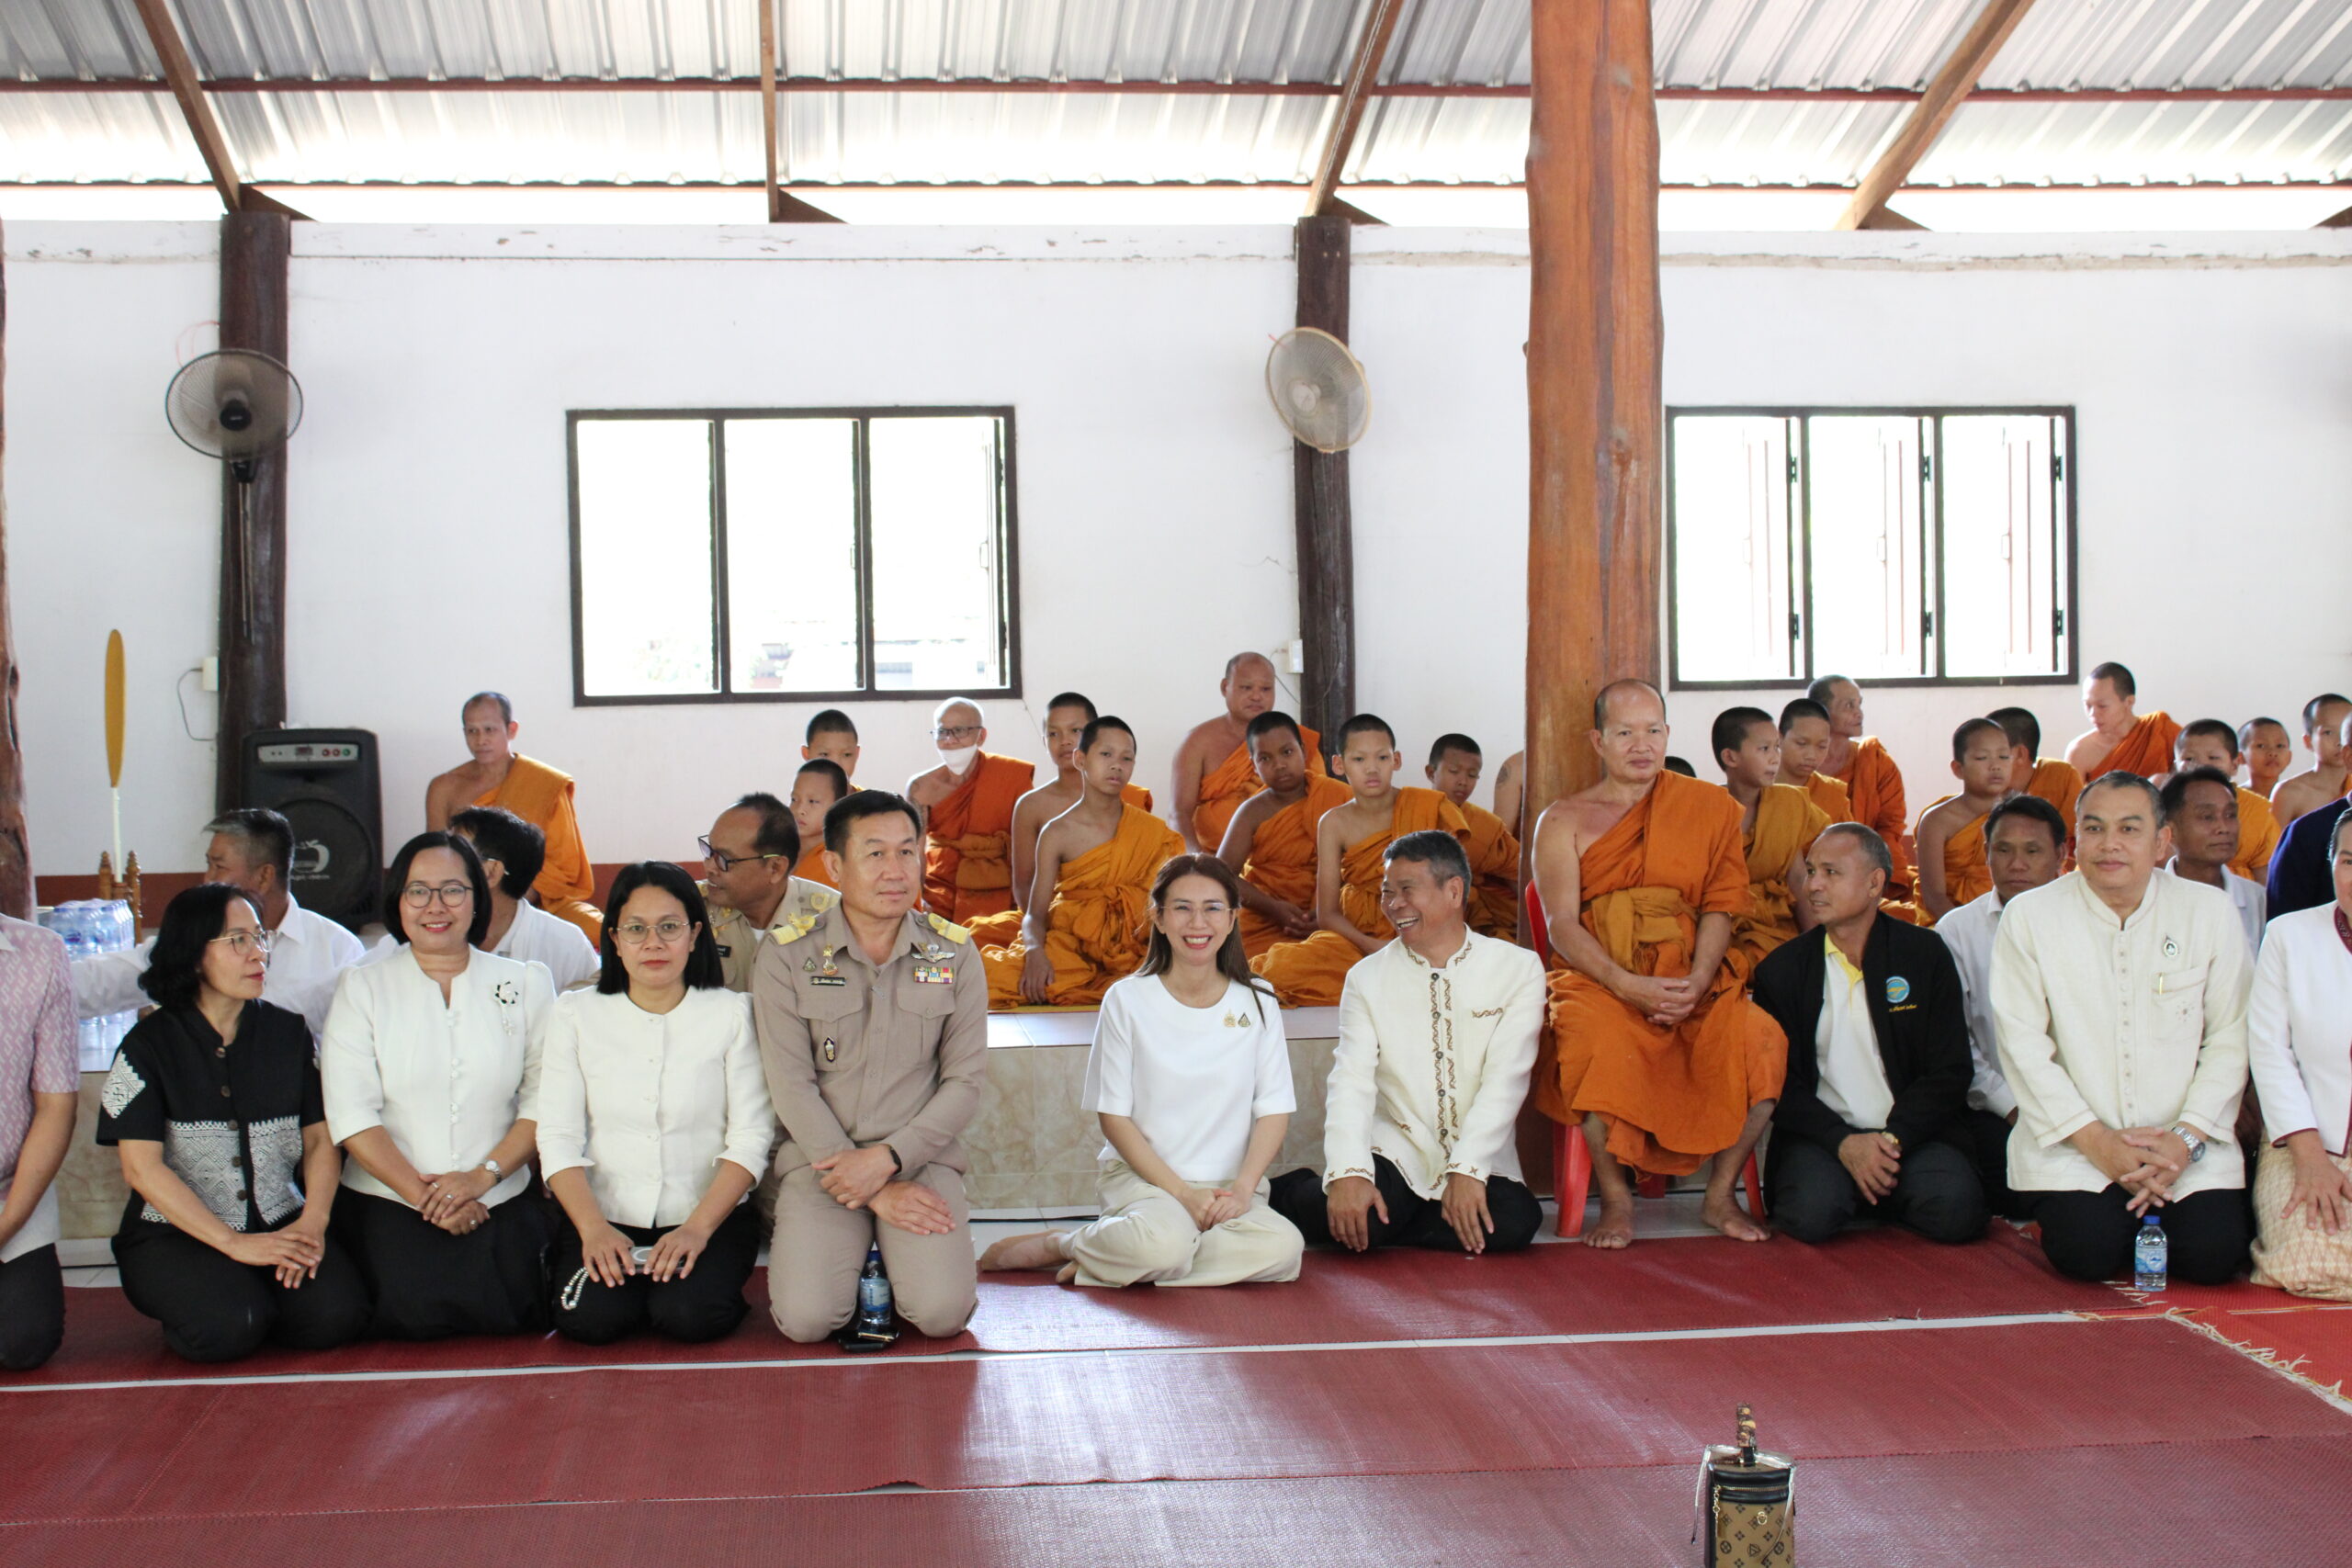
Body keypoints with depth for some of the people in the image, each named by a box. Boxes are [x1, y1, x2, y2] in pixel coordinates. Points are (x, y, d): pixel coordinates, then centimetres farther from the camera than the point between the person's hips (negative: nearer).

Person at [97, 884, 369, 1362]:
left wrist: (313, 1221, -12)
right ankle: (187, 1305, 3)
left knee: (337, 1315, -24)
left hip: (281, 1226, 3)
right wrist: (234, 1243, -17)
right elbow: (142, 1167, -9)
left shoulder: (288, 1032, 9)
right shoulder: (150, 1045, -3)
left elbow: (320, 1138, 8)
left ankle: (257, 1305, 7)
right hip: (176, 1235, -3)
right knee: (230, 1327, -31)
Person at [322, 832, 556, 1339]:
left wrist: (482, 1175, -12)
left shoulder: (526, 985, 9)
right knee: (416, 1315, -20)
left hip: (501, 1201, 1)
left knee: (506, 1313, -19)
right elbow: (351, 1114, -3)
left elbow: (543, 1101, 2)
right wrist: (422, 1195, -12)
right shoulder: (362, 988, 5)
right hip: (388, 1201, 0)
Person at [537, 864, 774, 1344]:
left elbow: (751, 1139, -4)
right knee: (591, 1318, -24)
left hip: (711, 1215, -1)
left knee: (689, 1316, -26)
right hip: (604, 1217, 1)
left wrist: (698, 1228, -18)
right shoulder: (575, 1013, 6)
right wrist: (593, 1230, -15)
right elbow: (558, 1138, 0)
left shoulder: (732, 1013, 1)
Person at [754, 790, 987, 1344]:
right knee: (806, 1318, -21)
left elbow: (965, 1081, 1)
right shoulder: (787, 956, -2)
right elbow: (791, 1086, -6)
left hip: (921, 1159, 1)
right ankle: (854, 1254, 13)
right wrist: (874, 1192, -12)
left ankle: (892, 1256, 12)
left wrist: (887, 1158, -13)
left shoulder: (954, 953, 3)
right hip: (820, 1160, -1)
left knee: (942, 1313, -21)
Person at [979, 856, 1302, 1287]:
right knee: (1164, 1243, -38)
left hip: (1230, 1186, 3)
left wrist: (1241, 1190, -13)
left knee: (1281, 1249, -31)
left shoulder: (1256, 1004, 6)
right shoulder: (1127, 1000, 0)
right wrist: (1181, 1192, -11)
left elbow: (1274, 1110, 4)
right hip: (1141, 1176, -3)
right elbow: (1114, 1115, -1)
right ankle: (1061, 1243, -6)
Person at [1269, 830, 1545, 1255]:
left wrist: (1468, 1171, -19)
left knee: (1514, 1220, -31)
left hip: (1479, 1157, 1)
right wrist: (1347, 1173, -21)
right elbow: (1350, 1081, -5)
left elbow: (1505, 1080, -6)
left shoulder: (1519, 968, 3)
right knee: (1348, 1213, -31)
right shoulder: (1368, 977, 7)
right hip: (1394, 1151, 0)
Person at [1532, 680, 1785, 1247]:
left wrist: (1697, 982, -12)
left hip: (1693, 983, 2)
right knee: (1594, 1043, -36)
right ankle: (1615, 1201, -16)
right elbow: (1562, 925, -1)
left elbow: (1720, 905, 6)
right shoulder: (1564, 821, 10)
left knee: (1761, 1040, -27)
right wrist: (1628, 986, -17)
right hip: (1600, 982, -2)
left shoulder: (1709, 807, 15)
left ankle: (1721, 1196, -7)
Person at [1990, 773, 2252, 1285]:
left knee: (2213, 1254, -18)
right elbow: (2022, 1043, -5)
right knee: (2088, 1253, -22)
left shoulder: (2210, 912, 3)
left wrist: (2186, 1138, -10)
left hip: (2188, 1142, 1)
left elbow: (2230, 1039, 2)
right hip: (2071, 1143, -1)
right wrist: (2097, 1141, -12)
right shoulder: (2029, 916, -1)